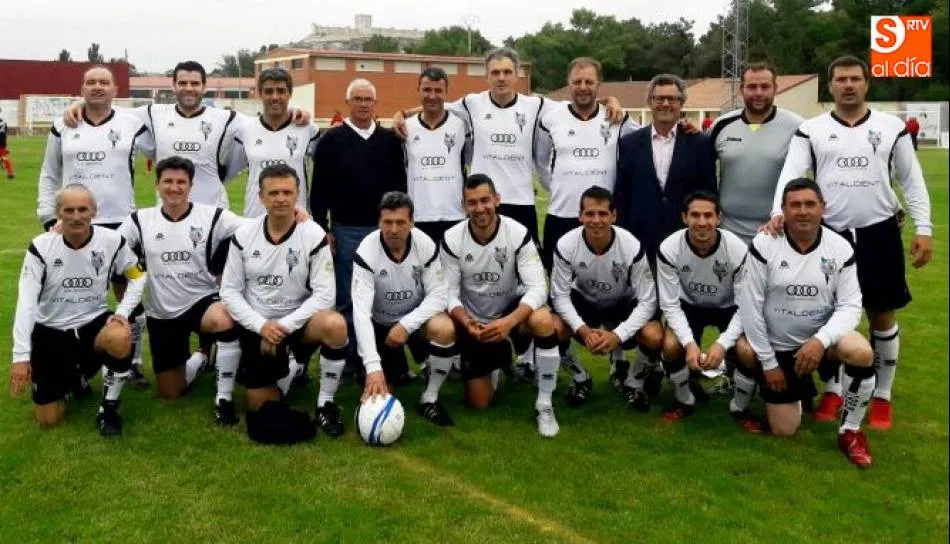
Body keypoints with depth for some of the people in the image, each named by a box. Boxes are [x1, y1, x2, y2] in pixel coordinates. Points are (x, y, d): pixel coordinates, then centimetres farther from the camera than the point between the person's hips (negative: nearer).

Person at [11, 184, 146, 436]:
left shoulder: (112, 241, -12)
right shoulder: (41, 246, -14)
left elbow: (137, 276, 4)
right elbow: (26, 302, -16)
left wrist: (123, 312, -13)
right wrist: (21, 355, -22)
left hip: (93, 322, 0)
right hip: (50, 331, 0)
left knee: (120, 339, -37)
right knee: (49, 419, -2)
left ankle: (108, 408, -10)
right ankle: (72, 376, 34)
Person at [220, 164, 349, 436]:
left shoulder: (314, 235, -13)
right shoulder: (243, 236, -6)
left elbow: (324, 294, -16)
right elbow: (229, 292, -4)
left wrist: (286, 325, -23)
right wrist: (261, 325, -17)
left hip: (298, 322, -2)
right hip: (257, 327, 2)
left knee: (335, 325, -36)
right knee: (260, 407, 2)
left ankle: (325, 403, -15)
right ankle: (287, 370, 36)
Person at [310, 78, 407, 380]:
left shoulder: (390, 140, 7)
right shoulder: (332, 140, 1)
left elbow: (399, 185, 10)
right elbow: (319, 190, 0)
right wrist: (322, 230, -5)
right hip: (345, 230, -2)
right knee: (345, 299, 4)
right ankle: (347, 359, 13)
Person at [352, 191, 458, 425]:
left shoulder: (426, 245, -19)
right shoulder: (366, 251, -25)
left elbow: (438, 295, -15)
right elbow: (361, 310, -32)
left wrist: (406, 324, -31)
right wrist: (373, 367, -41)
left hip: (415, 318, 0)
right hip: (380, 323, 0)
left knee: (444, 328, -33)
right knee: (373, 390, -12)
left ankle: (429, 399, -12)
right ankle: (396, 368, 26)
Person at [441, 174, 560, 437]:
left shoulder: (518, 234, -20)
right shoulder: (452, 239, -15)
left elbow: (537, 287, -26)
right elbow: (450, 293, -12)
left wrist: (509, 322, -42)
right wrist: (466, 322, -33)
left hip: (512, 310, -1)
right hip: (474, 322, 1)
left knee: (543, 320, -38)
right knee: (479, 403, 0)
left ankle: (544, 405, -20)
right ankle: (495, 363, 37)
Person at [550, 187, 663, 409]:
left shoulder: (632, 247, -28)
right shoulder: (566, 246, -25)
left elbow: (647, 301, -23)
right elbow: (560, 295, -17)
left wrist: (618, 335, -36)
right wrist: (582, 329, -33)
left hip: (624, 303, -1)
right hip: (583, 301, 1)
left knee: (654, 337, -29)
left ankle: (634, 381, 5)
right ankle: (581, 378, 4)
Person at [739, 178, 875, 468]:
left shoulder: (840, 248, -9)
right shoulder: (763, 245, -15)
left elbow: (850, 305, -10)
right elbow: (750, 306, -12)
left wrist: (820, 340, -29)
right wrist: (768, 362, -9)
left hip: (820, 338, 1)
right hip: (777, 346, -1)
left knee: (861, 352, -33)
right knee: (784, 430, 2)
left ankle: (850, 432, -9)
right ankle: (798, 391, 39)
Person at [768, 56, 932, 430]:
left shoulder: (892, 127, 5)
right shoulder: (811, 130, 3)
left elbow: (912, 180, 6)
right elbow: (791, 174, -8)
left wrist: (923, 228, -2)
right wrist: (779, 212, -26)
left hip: (879, 232, 0)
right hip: (829, 233, 0)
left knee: (882, 315, 7)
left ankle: (882, 396, 22)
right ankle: (833, 390, 24)